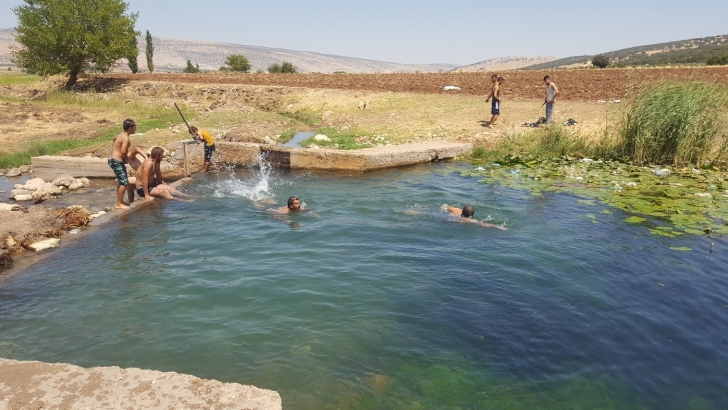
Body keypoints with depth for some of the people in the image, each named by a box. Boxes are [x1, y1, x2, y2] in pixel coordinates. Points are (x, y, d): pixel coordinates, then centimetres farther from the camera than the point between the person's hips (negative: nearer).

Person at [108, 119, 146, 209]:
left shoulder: (121, 135, 11)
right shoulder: (126, 138, -19)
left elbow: (114, 139, 35)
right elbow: (123, 151, -31)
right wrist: (126, 158, -12)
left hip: (113, 160, 11)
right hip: (117, 162, -11)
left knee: (121, 181, 22)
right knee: (124, 182, -8)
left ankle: (120, 201, 32)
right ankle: (119, 204, -3)